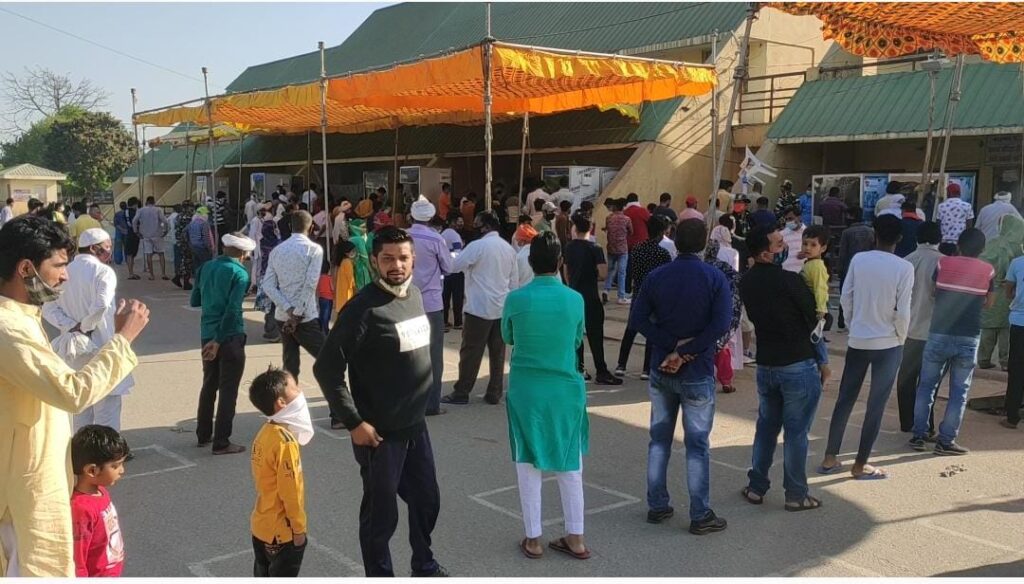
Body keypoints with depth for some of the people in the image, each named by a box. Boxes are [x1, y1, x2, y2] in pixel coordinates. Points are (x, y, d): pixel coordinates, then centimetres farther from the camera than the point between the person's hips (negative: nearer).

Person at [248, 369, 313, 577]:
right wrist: (299, 528, -13)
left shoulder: (265, 432, 2)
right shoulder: (285, 441, -25)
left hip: (261, 526, 8)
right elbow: (290, 491, -23)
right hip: (283, 531, -8)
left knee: (264, 577, 19)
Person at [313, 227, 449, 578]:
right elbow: (326, 368, -21)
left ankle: (424, 565, 46)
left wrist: (417, 406, 16)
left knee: (427, 499, 22)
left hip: (416, 424, 8)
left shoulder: (415, 295, 3)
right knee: (381, 512, 9)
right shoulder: (363, 307, -20)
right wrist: (354, 422, -20)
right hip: (380, 431, -7)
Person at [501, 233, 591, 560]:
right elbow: (577, 341, 7)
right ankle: (575, 539, 20)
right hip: (565, 389, 1)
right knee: (569, 464, 13)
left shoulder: (516, 299, -10)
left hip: (526, 389, -1)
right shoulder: (575, 299, -7)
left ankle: (533, 540, 17)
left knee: (528, 465, 10)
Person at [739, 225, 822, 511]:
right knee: (796, 431, 4)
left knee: (766, 426, 18)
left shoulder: (747, 282, 0)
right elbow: (816, 318, -8)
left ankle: (756, 487, 23)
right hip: (798, 365, -6)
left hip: (765, 364, 6)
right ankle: (796, 495, 14)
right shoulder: (789, 280, -19)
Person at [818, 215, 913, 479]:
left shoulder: (858, 260, -5)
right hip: (888, 344, -3)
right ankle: (860, 464, 14)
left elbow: (845, 298, -1)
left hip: (857, 340, 3)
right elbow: (902, 312, -13)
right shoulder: (904, 267, -13)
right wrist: (901, 338, 4)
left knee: (845, 399, 14)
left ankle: (830, 458, 19)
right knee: (876, 405, 7)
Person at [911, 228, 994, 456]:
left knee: (927, 385, 12)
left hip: (939, 335, 0)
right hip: (969, 338, 0)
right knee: (959, 391, 7)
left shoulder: (943, 263, -1)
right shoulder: (987, 270, 1)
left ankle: (919, 435, 13)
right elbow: (989, 302, 13)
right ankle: (946, 441, 7)